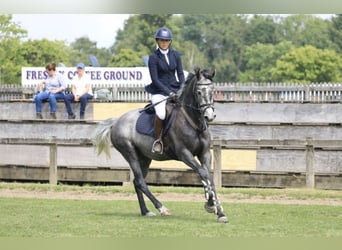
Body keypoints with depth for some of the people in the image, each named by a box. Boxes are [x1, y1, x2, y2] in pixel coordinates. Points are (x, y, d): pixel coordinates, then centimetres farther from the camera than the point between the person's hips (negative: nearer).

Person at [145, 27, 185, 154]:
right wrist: (168, 92, -17)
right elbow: (155, 79, -9)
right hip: (159, 91, -4)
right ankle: (157, 140, -9)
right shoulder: (153, 57, -6)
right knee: (161, 114, -31)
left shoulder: (175, 55, 7)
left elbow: (180, 74, 9)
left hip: (175, 89, 5)